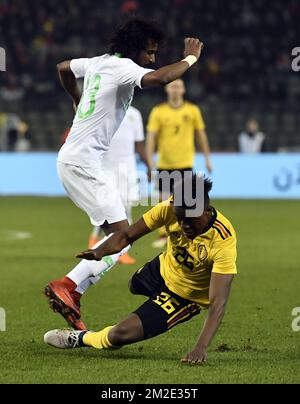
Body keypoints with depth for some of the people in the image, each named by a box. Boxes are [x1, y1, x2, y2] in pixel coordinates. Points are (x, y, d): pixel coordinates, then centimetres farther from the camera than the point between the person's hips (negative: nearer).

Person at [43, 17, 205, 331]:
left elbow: (63, 67, 35)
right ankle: (66, 288, -21)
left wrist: (78, 101, 49)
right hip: (82, 162, -10)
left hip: (70, 160, 10)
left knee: (117, 233, 10)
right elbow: (160, 78, -31)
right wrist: (189, 58, -14)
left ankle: (72, 296, 6)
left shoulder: (98, 63, 15)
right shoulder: (123, 67, -12)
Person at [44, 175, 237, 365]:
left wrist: (201, 347, -51)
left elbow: (218, 302, -40)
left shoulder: (224, 241, -39)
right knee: (134, 285, 37)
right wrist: (99, 252, -38)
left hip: (185, 297, -5)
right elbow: (127, 235, -17)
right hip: (163, 269, 5)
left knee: (121, 334, -13)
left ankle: (81, 339, 15)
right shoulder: (171, 208, -26)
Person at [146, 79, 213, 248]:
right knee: (165, 200, 4)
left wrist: (207, 158, 10)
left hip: (185, 162, -1)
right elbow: (151, 136, -3)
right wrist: (150, 160, -12)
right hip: (164, 163, 1)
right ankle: (163, 235, 16)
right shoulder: (158, 112, 1)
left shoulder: (192, 110, 3)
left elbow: (201, 134, 10)